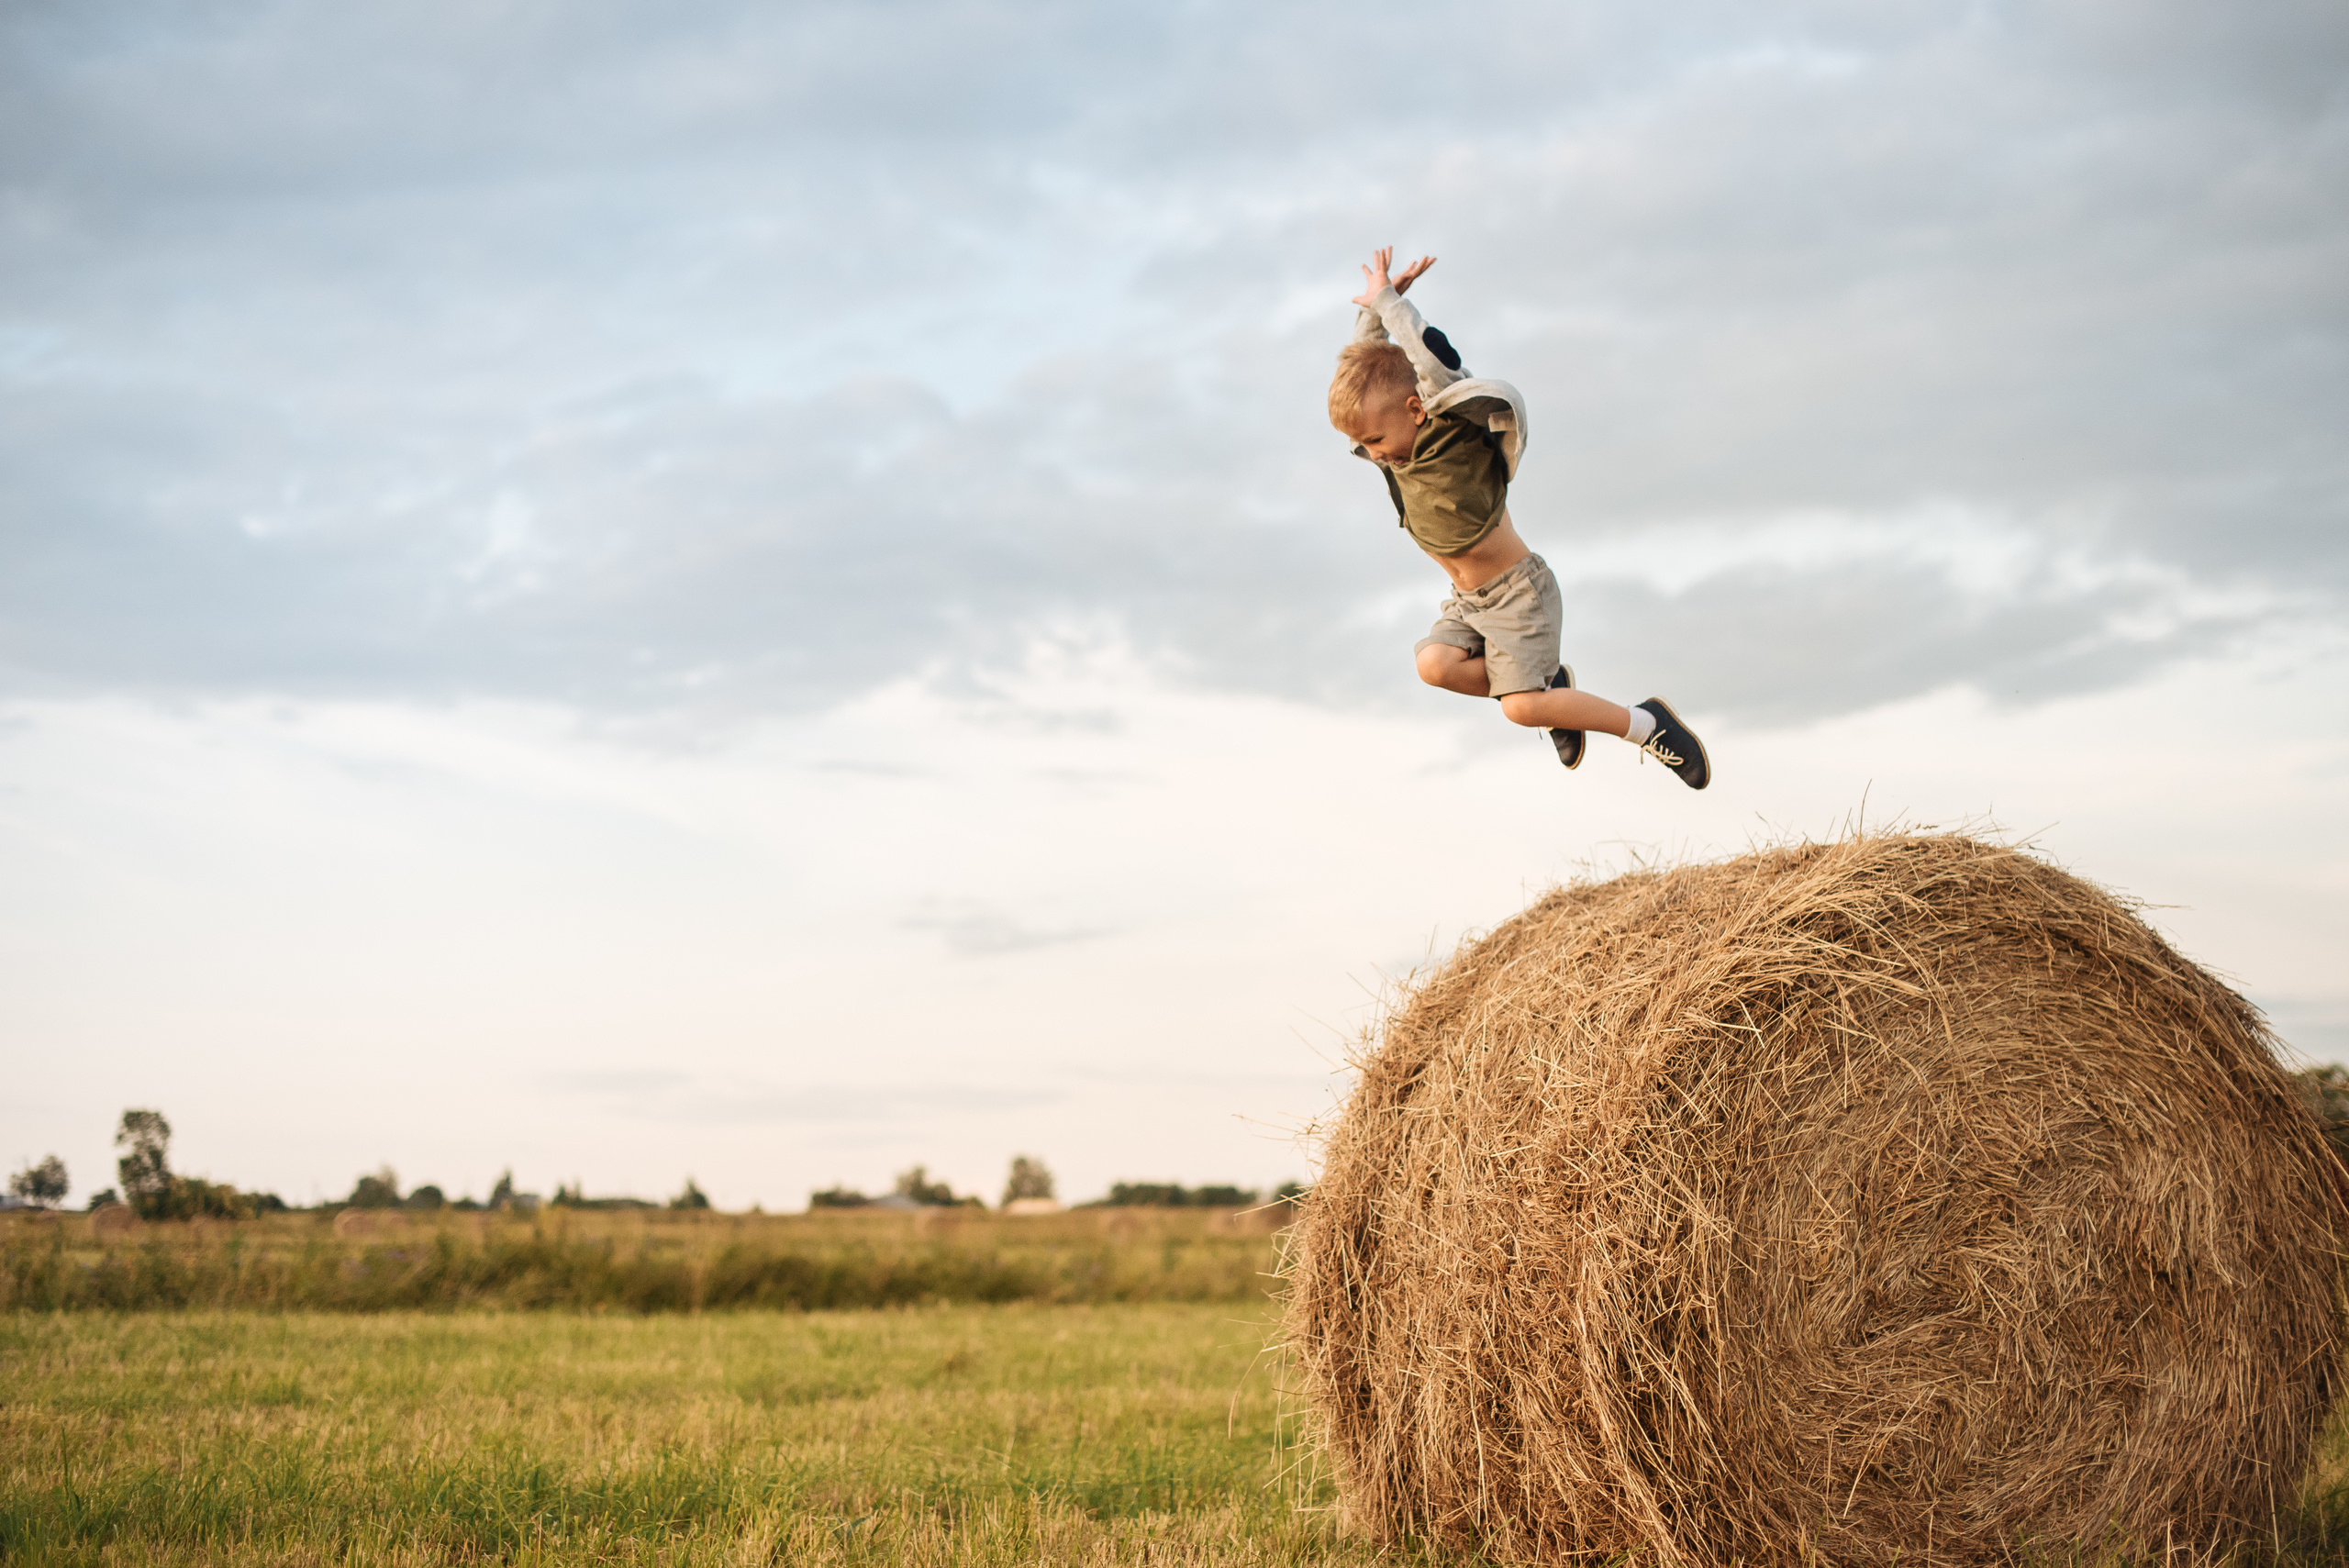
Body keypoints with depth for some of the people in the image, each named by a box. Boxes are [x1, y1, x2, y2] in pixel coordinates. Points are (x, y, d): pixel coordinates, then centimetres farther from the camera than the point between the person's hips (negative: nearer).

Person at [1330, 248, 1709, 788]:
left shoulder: (1463, 435, -23)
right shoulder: (1395, 450, -2)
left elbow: (1436, 364, -40)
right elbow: (1363, 364, 9)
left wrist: (1389, 302, -30)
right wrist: (1375, 308, -5)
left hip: (1518, 589, -8)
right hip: (1467, 601, 8)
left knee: (1522, 707, -18)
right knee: (1434, 664, -19)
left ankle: (1647, 723, 2)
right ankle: (1549, 684, 4)